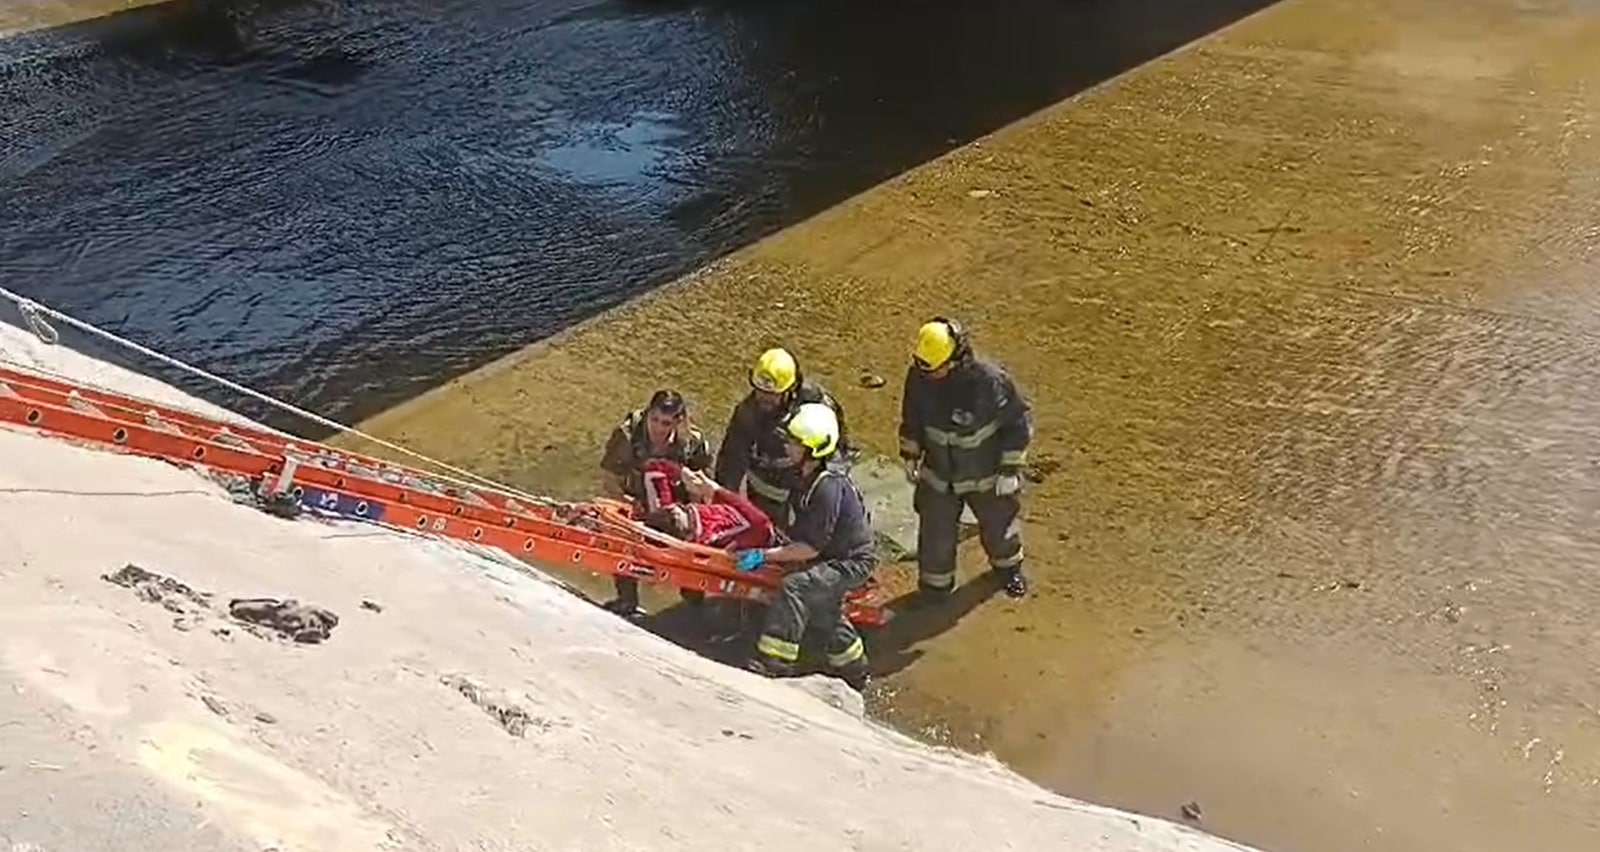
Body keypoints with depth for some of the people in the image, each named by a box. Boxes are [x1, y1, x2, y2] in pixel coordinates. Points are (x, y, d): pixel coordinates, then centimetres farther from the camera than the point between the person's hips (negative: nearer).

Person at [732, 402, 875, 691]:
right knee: (819, 605, 22)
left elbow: (812, 547, -28)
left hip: (851, 561, -10)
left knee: (795, 586, -27)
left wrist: (764, 556, -25)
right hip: (832, 552, 11)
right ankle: (853, 670, 43)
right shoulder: (803, 474, -2)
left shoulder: (829, 488, -31)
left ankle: (771, 666, -25)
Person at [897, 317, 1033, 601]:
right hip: (938, 476, 2)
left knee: (998, 526, 22)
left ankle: (1008, 567, 53)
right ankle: (934, 585, 37)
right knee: (935, 535, 10)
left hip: (987, 477, -2)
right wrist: (910, 455, 5)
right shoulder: (919, 376, -19)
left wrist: (1010, 469, -15)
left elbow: (1019, 422, -17)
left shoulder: (989, 381, -31)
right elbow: (911, 418, 2)